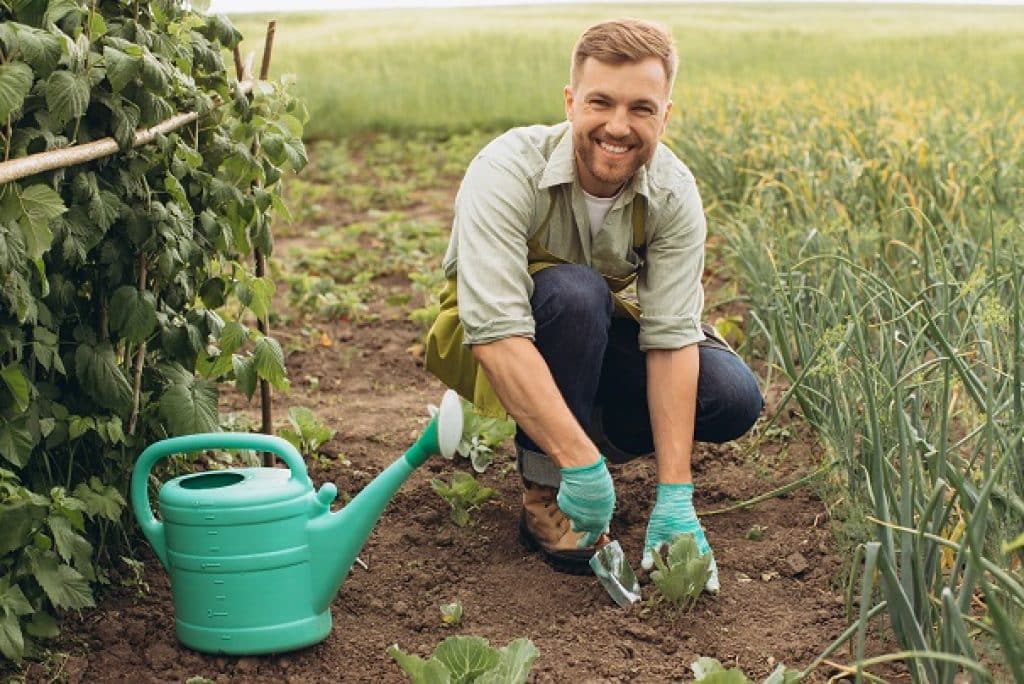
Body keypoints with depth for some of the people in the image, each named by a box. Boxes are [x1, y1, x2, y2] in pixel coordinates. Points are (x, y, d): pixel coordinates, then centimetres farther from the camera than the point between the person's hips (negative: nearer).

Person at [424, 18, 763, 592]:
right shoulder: (508, 172, -31)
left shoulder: (673, 193, -19)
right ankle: (545, 492, -20)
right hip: (499, 348, -4)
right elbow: (497, 335, -40)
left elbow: (672, 339, -23)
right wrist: (582, 461, -47)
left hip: (605, 338, 4)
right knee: (574, 291, -36)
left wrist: (676, 495, -31)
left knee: (735, 398, -19)